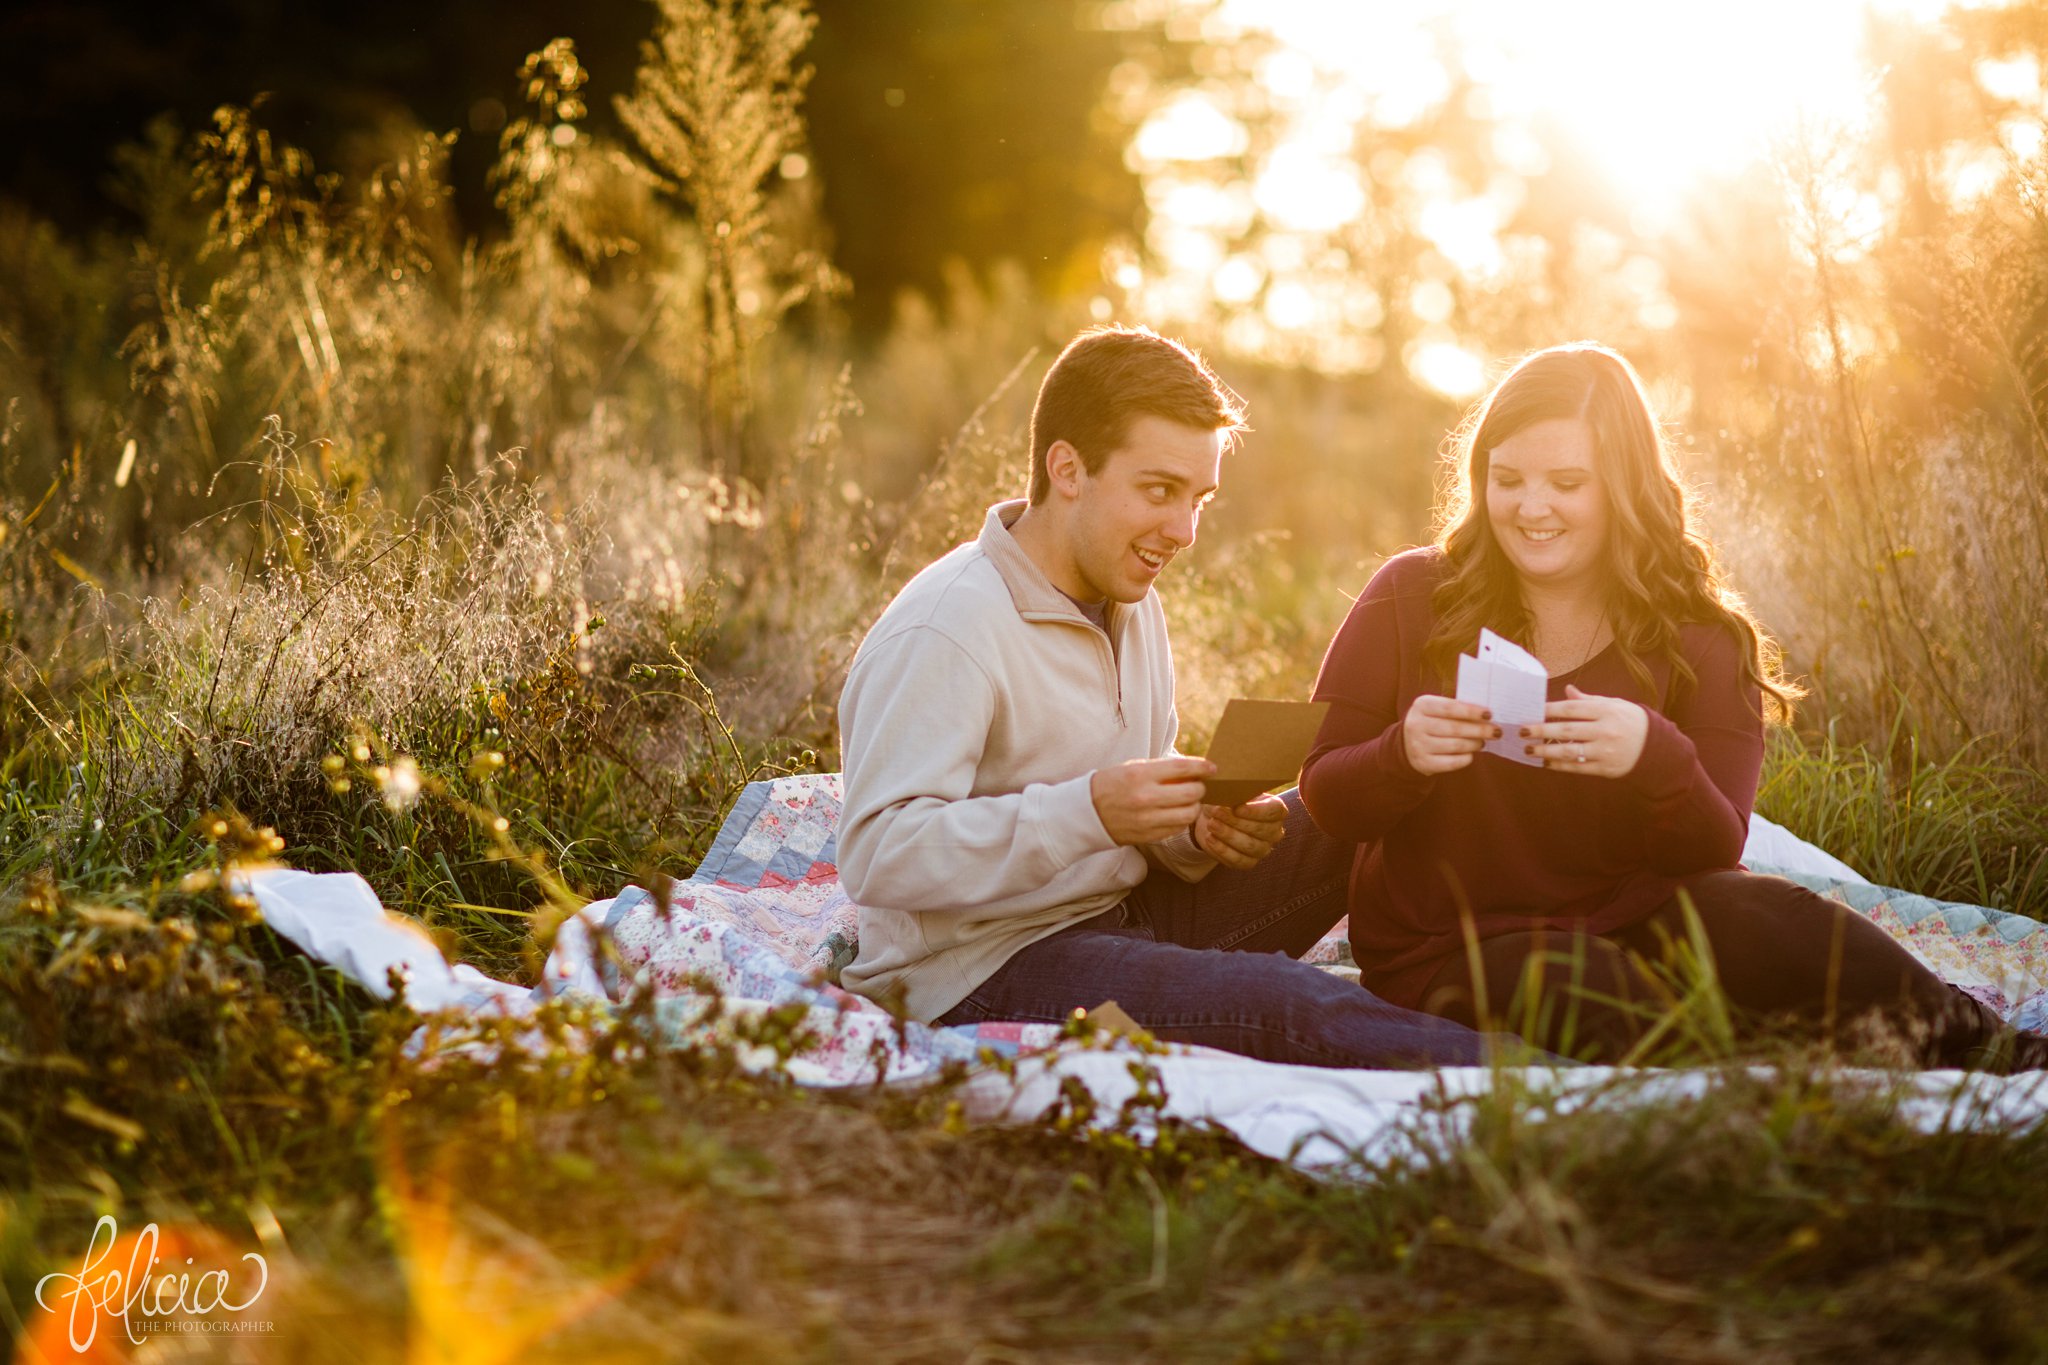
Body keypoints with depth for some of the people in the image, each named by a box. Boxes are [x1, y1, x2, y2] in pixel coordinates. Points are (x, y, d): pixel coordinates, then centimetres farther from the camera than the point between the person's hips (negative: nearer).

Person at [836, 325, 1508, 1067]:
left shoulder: (1130, 604, 11)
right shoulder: (940, 634, -19)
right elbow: (874, 856, -26)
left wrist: (1199, 830, -6)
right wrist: (1088, 813, -33)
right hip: (976, 971, -10)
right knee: (1280, 1000, -30)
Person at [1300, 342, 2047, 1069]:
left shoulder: (1700, 640, -1)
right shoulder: (1411, 597, -3)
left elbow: (1715, 856, -8)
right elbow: (1325, 800, -3)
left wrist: (1655, 758, -30)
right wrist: (1403, 754, -26)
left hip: (1629, 928, 1)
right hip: (1452, 955, -1)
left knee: (1755, 918, -32)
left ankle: (1987, 1051, -18)